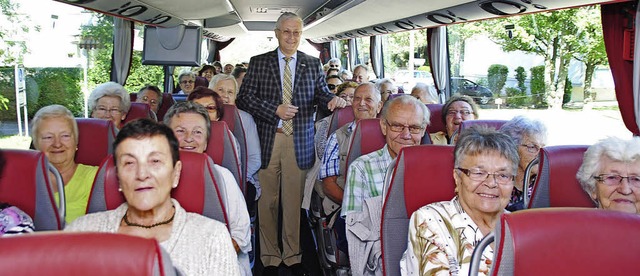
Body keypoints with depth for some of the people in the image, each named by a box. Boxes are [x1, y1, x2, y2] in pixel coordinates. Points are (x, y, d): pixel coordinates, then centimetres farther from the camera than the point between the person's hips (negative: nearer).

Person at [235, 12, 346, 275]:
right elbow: (244, 97, 0)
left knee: (294, 201, 6)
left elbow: (321, 94, 7)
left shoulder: (313, 64, 10)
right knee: (267, 200, 6)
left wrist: (333, 99, -16)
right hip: (267, 140, 0)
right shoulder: (258, 63, 6)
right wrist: (275, 110, -11)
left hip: (299, 142, 1)